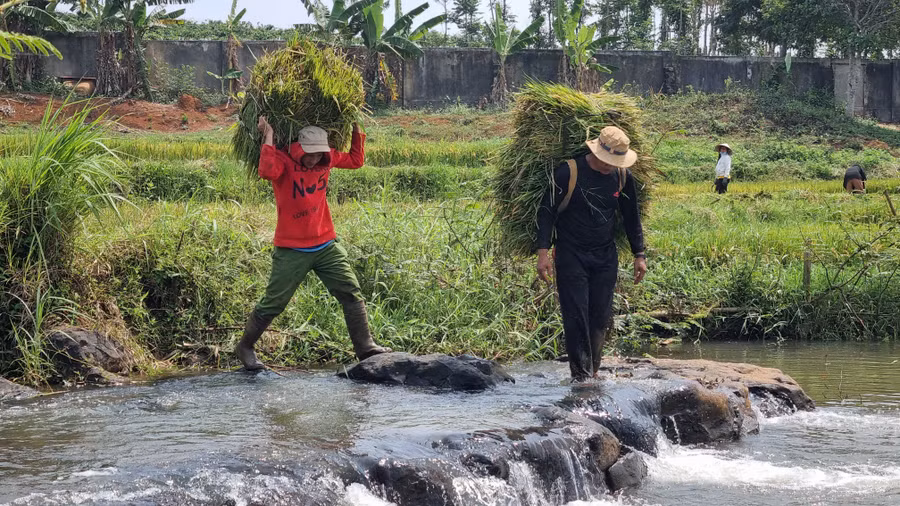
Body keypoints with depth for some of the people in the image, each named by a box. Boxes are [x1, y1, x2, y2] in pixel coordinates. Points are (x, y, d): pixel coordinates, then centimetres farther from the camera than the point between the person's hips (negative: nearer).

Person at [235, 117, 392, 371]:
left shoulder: (327, 158, 4)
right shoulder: (284, 160, -14)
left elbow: (355, 160, 21)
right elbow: (267, 171, -37)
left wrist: (357, 131, 11)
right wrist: (268, 137, -31)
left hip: (327, 245, 5)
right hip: (292, 251, -5)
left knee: (352, 294, -1)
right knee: (273, 304, 1)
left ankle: (365, 347, 4)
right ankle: (245, 347, 18)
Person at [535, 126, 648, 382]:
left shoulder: (622, 176, 2)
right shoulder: (568, 172, -12)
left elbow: (631, 217, 15)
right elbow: (547, 211, -7)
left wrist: (639, 255, 15)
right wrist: (543, 252, -13)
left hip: (606, 258, 4)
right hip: (572, 257, -4)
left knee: (600, 318, 3)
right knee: (576, 317, -9)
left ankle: (591, 372, 14)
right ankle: (581, 375, -8)